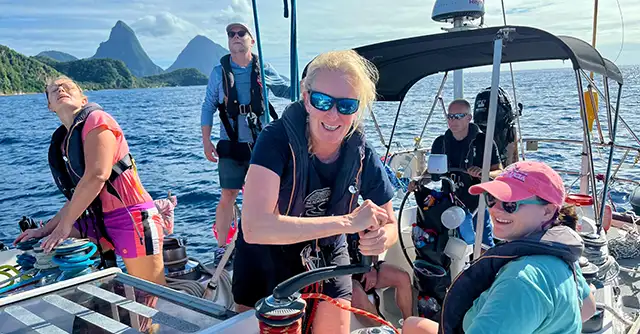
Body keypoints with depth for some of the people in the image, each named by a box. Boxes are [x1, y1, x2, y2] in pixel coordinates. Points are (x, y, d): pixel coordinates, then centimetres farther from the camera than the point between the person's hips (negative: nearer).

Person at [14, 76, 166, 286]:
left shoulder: (95, 119, -7)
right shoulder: (64, 141, 17)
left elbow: (97, 176, -20)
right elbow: (77, 199, 20)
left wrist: (64, 226, -15)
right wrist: (46, 230, 14)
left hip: (133, 217, -9)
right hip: (103, 222, 9)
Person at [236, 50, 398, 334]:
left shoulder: (362, 156, -17)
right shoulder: (277, 140, -29)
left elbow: (389, 223, -3)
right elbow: (254, 228, -42)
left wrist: (381, 239, -29)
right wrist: (347, 222, -40)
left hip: (327, 258, 3)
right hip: (267, 260, -2)